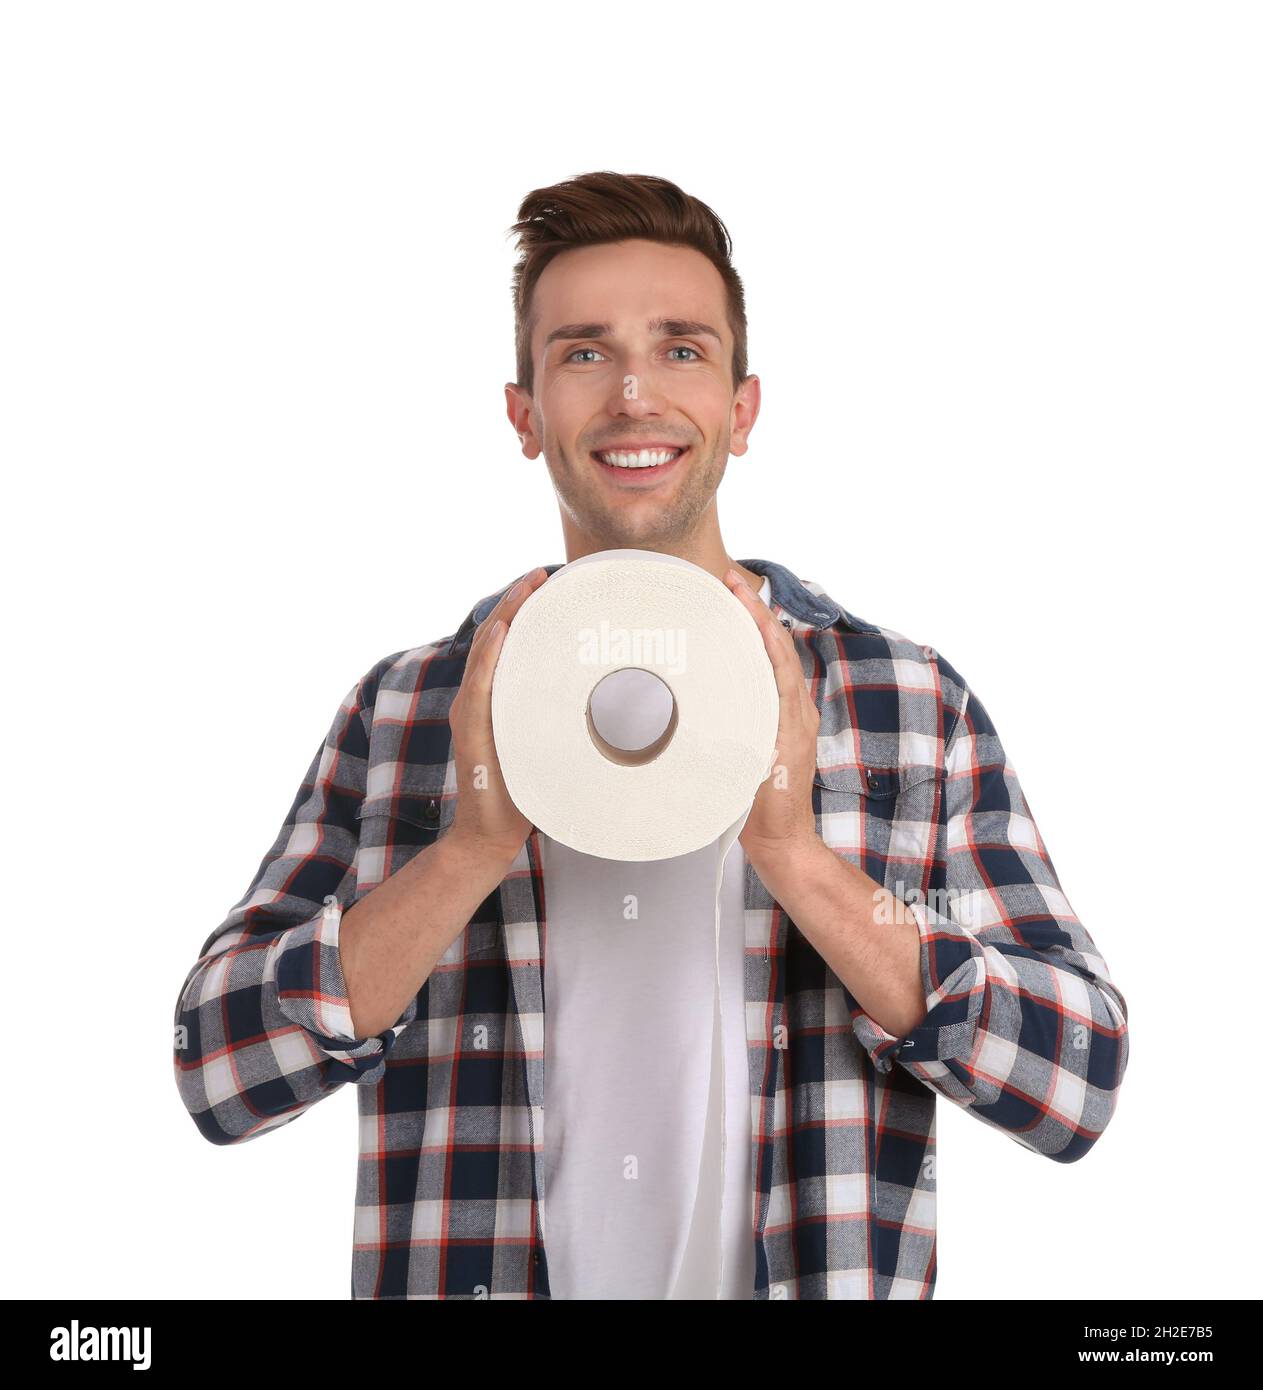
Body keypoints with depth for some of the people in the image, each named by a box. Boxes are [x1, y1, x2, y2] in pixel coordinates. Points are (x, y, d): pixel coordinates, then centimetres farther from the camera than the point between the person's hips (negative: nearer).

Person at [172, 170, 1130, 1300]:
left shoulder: (913, 702, -3)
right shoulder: (403, 709, -1)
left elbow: (1078, 1086, -8)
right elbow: (220, 1076, -6)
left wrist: (795, 854, -21)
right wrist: (475, 848, -19)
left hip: (812, 1278, 0)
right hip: (469, 1270, 1)